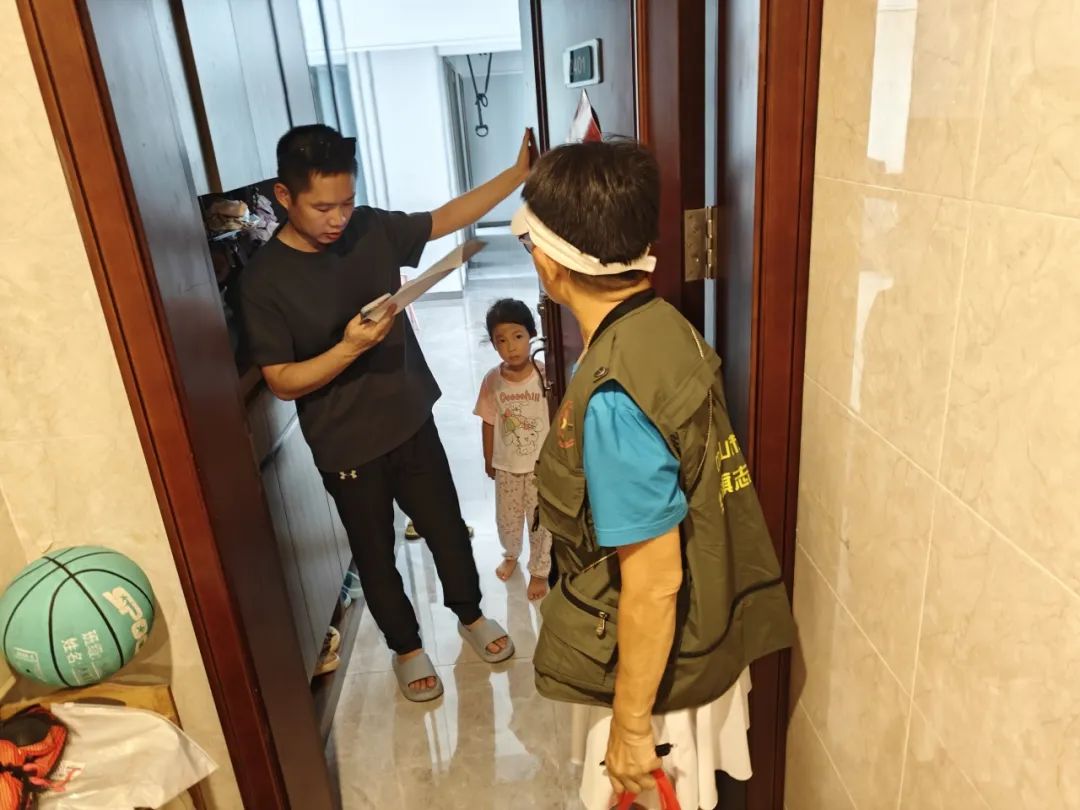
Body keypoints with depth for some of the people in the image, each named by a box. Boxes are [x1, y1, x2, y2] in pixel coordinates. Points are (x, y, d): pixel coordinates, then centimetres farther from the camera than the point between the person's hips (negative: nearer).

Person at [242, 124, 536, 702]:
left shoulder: (373, 229, -6)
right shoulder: (265, 279, -17)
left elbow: (450, 217, 5)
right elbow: (282, 382, -16)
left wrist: (519, 173, 0)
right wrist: (349, 348, -30)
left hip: (412, 421, 4)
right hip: (347, 448, -4)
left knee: (447, 528, 19)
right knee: (375, 554, 15)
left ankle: (470, 616, 46)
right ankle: (407, 646, 41)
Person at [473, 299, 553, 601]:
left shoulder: (545, 375, -19)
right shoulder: (492, 380, -13)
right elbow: (489, 422, -2)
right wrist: (488, 460, 6)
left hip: (540, 464, -2)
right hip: (506, 465, 2)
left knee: (541, 520, 14)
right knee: (506, 517, 21)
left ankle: (539, 571, 37)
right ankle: (511, 554, 52)